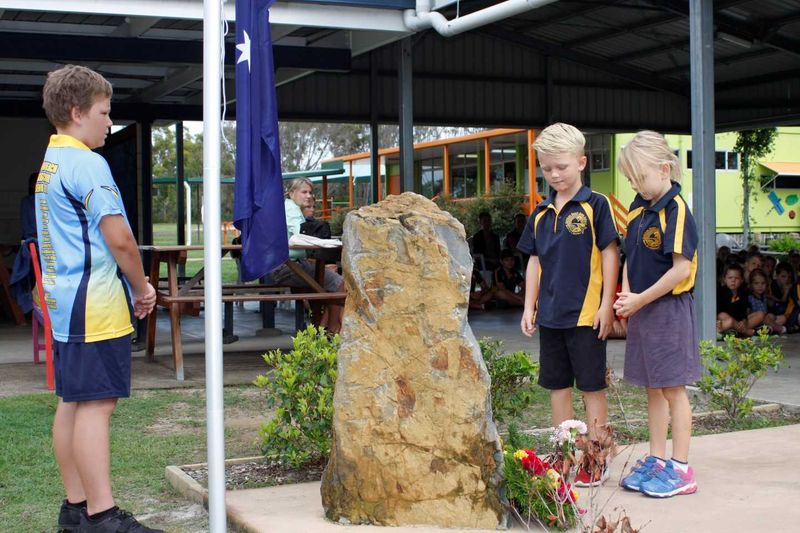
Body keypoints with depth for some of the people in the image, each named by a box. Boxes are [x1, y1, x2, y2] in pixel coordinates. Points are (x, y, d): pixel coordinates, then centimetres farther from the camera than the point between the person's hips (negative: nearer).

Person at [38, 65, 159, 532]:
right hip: (96, 307, -10)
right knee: (96, 404, -9)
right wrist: (143, 287, -3)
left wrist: (131, 284, 16)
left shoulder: (50, 164, 17)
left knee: (73, 403, 11)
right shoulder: (87, 164, -13)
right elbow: (119, 239, -18)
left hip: (64, 302, 10)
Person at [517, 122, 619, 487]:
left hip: (586, 313, -6)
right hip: (550, 315, 6)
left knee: (592, 386, 2)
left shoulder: (595, 205, -6)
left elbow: (609, 255, -6)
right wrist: (529, 306, 11)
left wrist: (607, 305, -10)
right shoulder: (541, 214, 10)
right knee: (558, 386, 12)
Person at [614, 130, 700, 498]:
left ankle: (680, 468, 9)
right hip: (641, 309, 8)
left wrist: (641, 299, -16)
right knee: (652, 388, 14)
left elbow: (682, 267, -21)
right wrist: (627, 295, -2)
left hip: (669, 308, -7)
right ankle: (656, 460, 23)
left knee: (673, 388, 0)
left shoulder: (676, 211, -16)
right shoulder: (638, 208, 8)